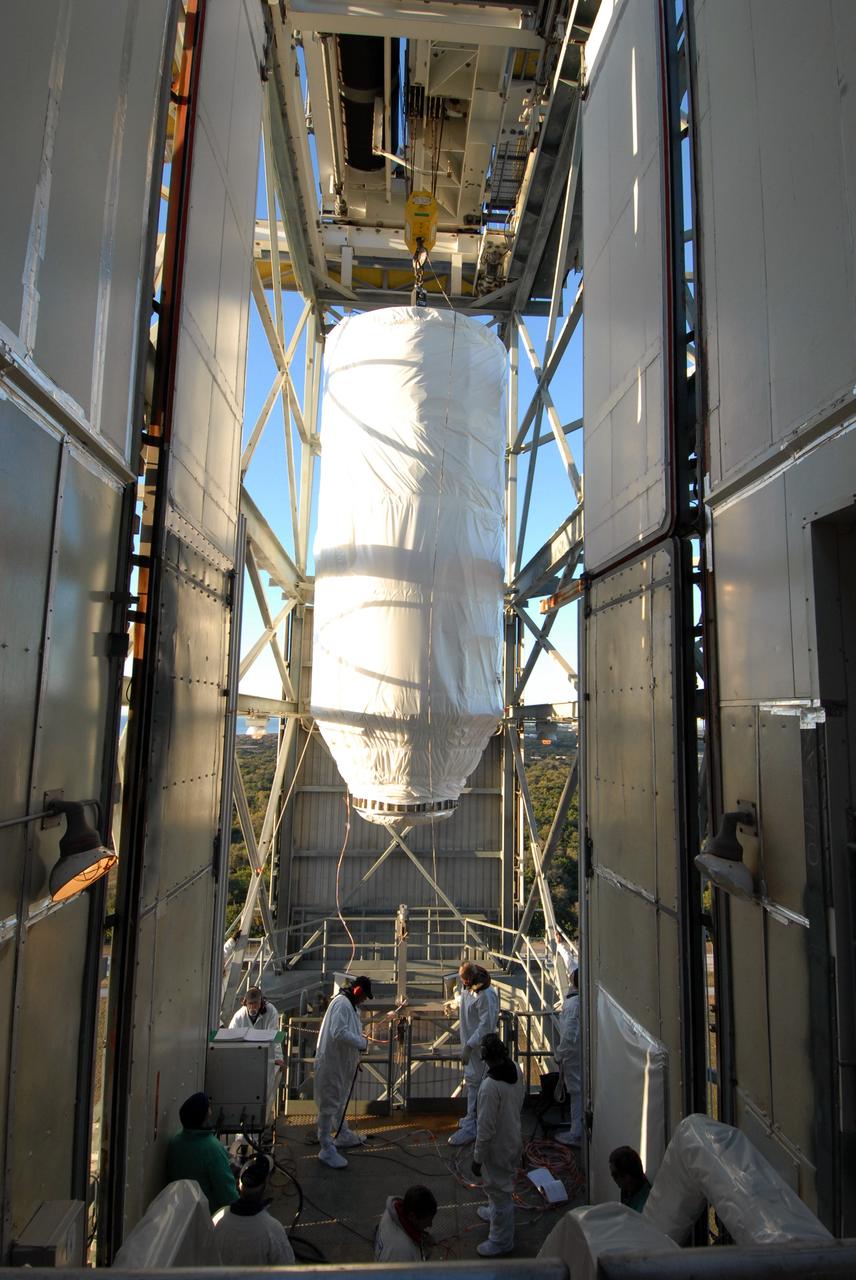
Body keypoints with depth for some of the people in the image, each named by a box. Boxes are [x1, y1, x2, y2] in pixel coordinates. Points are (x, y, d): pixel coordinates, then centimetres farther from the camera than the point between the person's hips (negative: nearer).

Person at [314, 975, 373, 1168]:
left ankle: (344, 1135, 41)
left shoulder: (349, 1004, 10)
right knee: (329, 1105, 1)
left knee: (340, 1101, 25)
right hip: (331, 1063, -11)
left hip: (342, 1063, 11)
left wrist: (355, 1059, 11)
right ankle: (327, 1150, 11)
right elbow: (339, 1033, -33)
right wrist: (362, 1043, -23)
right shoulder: (342, 1003, -23)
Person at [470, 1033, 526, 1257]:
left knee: (499, 1190, 16)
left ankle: (501, 1241, 36)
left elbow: (485, 1129, -28)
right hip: (513, 1139, 7)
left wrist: (477, 1159, -15)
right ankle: (494, 1212, 56)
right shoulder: (516, 1070, -14)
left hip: (497, 1147, -7)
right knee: (502, 1184, 31)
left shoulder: (490, 1086, -37)